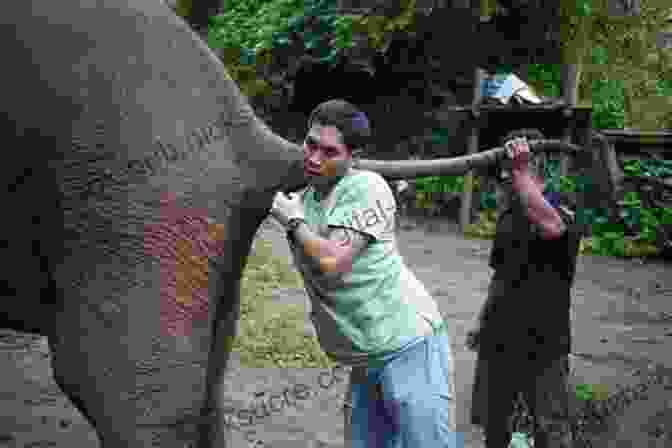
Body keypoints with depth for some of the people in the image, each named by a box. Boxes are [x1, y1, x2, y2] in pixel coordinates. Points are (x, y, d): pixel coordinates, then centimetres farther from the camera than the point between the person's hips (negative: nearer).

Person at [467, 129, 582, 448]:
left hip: (543, 343, -7)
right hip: (499, 340, 7)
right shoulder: (509, 214, 9)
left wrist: (520, 171, -40)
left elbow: (550, 227, -43)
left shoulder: (561, 211, -16)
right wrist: (483, 321, 21)